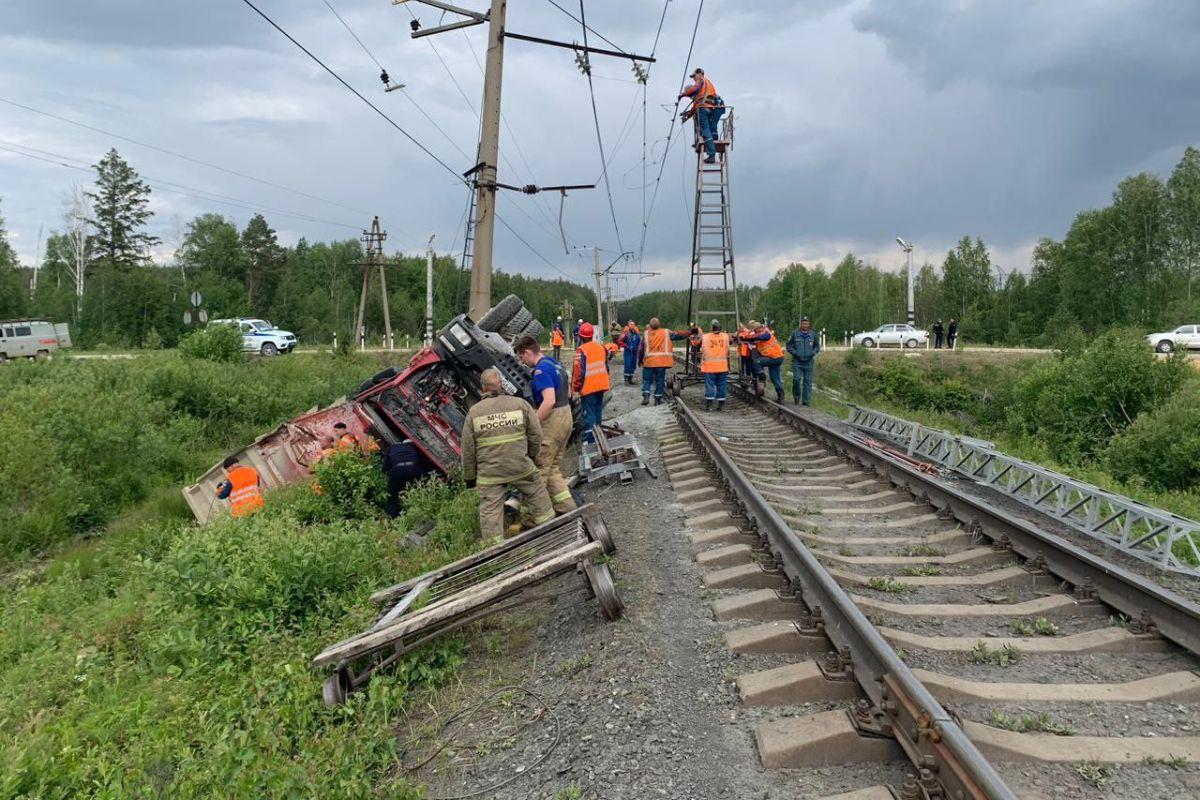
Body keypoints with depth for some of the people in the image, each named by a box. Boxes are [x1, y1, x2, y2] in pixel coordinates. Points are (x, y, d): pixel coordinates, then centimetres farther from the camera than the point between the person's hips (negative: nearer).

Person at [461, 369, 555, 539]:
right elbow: (536, 434, 3)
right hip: (521, 467, 1)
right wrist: (531, 455, 21)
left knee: (490, 511, 6)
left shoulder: (474, 412, -1)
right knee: (537, 493, 23)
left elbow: (468, 448, 3)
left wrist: (469, 477, 13)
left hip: (489, 472, -1)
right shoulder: (520, 404, -1)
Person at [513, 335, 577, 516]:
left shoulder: (541, 370, -17)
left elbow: (549, 401, -27)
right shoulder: (555, 363, 13)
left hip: (552, 422, -10)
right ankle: (566, 506, 16)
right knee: (554, 468, 16)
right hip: (566, 417, 10)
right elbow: (567, 394, 22)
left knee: (538, 470, -1)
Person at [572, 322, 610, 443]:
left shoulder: (581, 351, -16)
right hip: (601, 385, 7)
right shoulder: (601, 347, 5)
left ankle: (589, 439, -5)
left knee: (589, 413, -4)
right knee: (598, 410, 18)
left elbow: (578, 371, -18)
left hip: (588, 387, -7)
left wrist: (576, 387, -6)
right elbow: (606, 366, 14)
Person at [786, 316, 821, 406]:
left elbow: (817, 346, 17)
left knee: (808, 382, 3)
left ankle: (806, 401, 8)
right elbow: (789, 345, 5)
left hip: (808, 362, 2)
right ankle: (796, 396, 10)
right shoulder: (794, 334, 0)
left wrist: (813, 353, 0)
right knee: (796, 379, -12)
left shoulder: (813, 335, 7)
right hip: (797, 362, -2)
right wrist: (794, 353, -8)